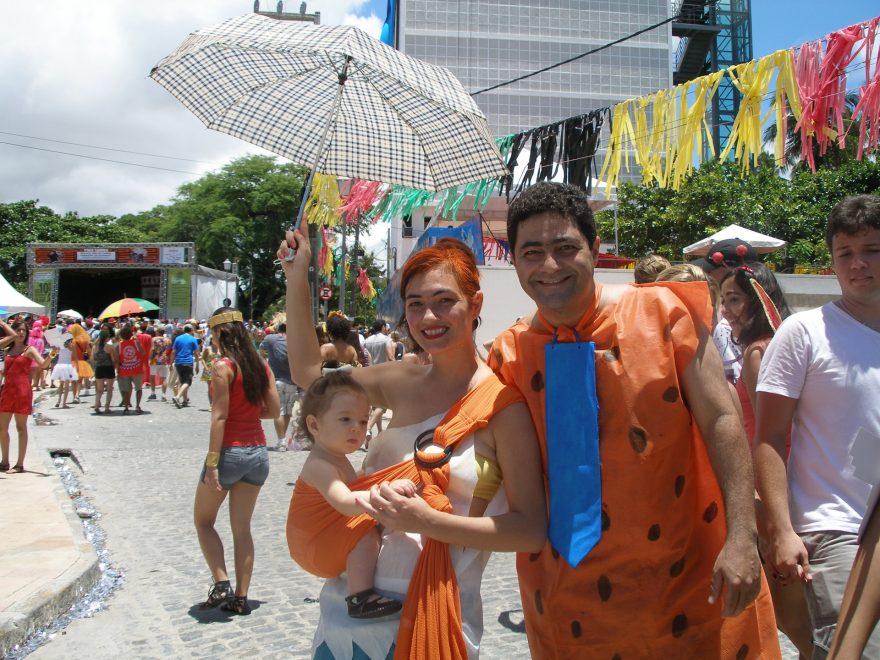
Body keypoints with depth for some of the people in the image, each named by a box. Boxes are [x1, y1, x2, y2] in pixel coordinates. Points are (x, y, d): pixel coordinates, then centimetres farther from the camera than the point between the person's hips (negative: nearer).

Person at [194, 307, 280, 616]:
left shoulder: (223, 366, -13)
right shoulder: (261, 365, 5)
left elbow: (219, 417, -17)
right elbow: (273, 410, 9)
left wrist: (212, 462, -16)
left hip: (230, 451, -6)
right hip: (257, 452, 6)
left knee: (203, 521, 14)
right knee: (242, 528, 14)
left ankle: (221, 584, 4)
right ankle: (241, 597, 16)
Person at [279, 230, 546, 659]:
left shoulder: (502, 404, -13)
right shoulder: (403, 382, 2)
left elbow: (532, 530, -15)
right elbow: (309, 374, 12)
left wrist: (427, 521, -24)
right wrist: (297, 278, 7)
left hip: (431, 622, -4)